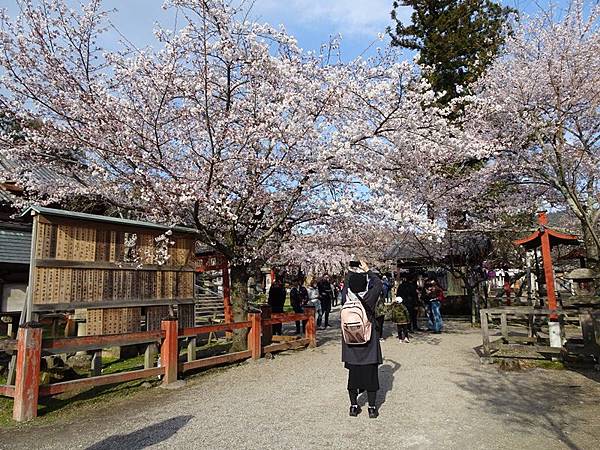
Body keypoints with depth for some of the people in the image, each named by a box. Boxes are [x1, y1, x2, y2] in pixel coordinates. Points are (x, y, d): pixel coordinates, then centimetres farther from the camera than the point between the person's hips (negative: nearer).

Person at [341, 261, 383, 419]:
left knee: (353, 373, 13)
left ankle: (354, 406, 23)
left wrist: (351, 271, 23)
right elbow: (378, 283, -2)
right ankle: (372, 407, 19)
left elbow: (346, 284, 10)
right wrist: (367, 270, 8)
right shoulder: (369, 298, -17)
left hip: (350, 344, 2)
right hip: (369, 344, -2)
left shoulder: (346, 297, -11)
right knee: (370, 374, 10)